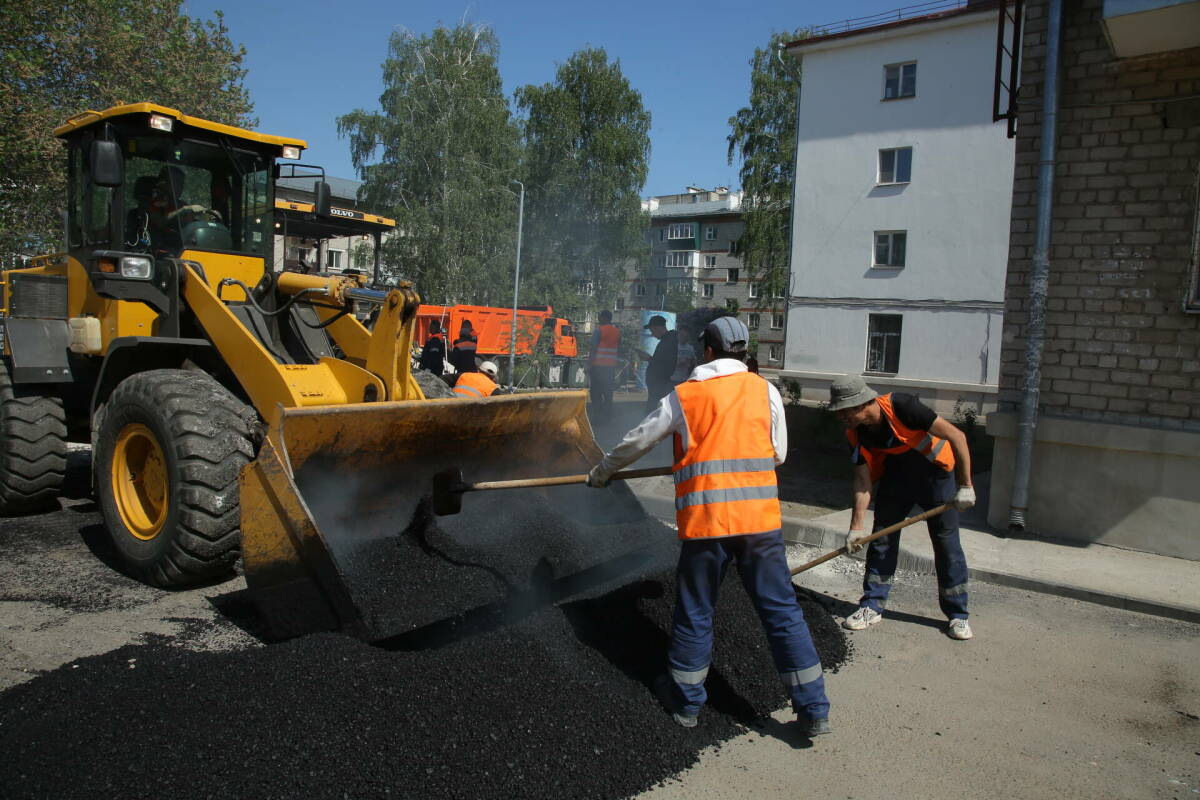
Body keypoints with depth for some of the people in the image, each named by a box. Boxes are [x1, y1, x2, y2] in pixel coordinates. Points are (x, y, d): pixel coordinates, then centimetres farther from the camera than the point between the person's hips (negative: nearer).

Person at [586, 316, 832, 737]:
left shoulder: (683, 395, 3)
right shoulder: (765, 391, 5)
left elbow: (635, 442, 13)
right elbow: (779, 454, 12)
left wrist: (600, 473, 28)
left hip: (704, 520, -1)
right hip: (760, 519, 2)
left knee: (695, 612, 14)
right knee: (782, 610, 10)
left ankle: (685, 699, 29)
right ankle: (813, 709, 15)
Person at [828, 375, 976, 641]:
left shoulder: (900, 406, -32)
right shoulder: (856, 433, -14)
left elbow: (956, 436, -26)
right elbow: (863, 481, -9)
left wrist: (965, 486, -24)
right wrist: (856, 527, -14)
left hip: (935, 472, -4)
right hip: (895, 476, 5)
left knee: (947, 542, -1)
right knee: (882, 538, 2)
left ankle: (958, 614, 13)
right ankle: (872, 607, 13)